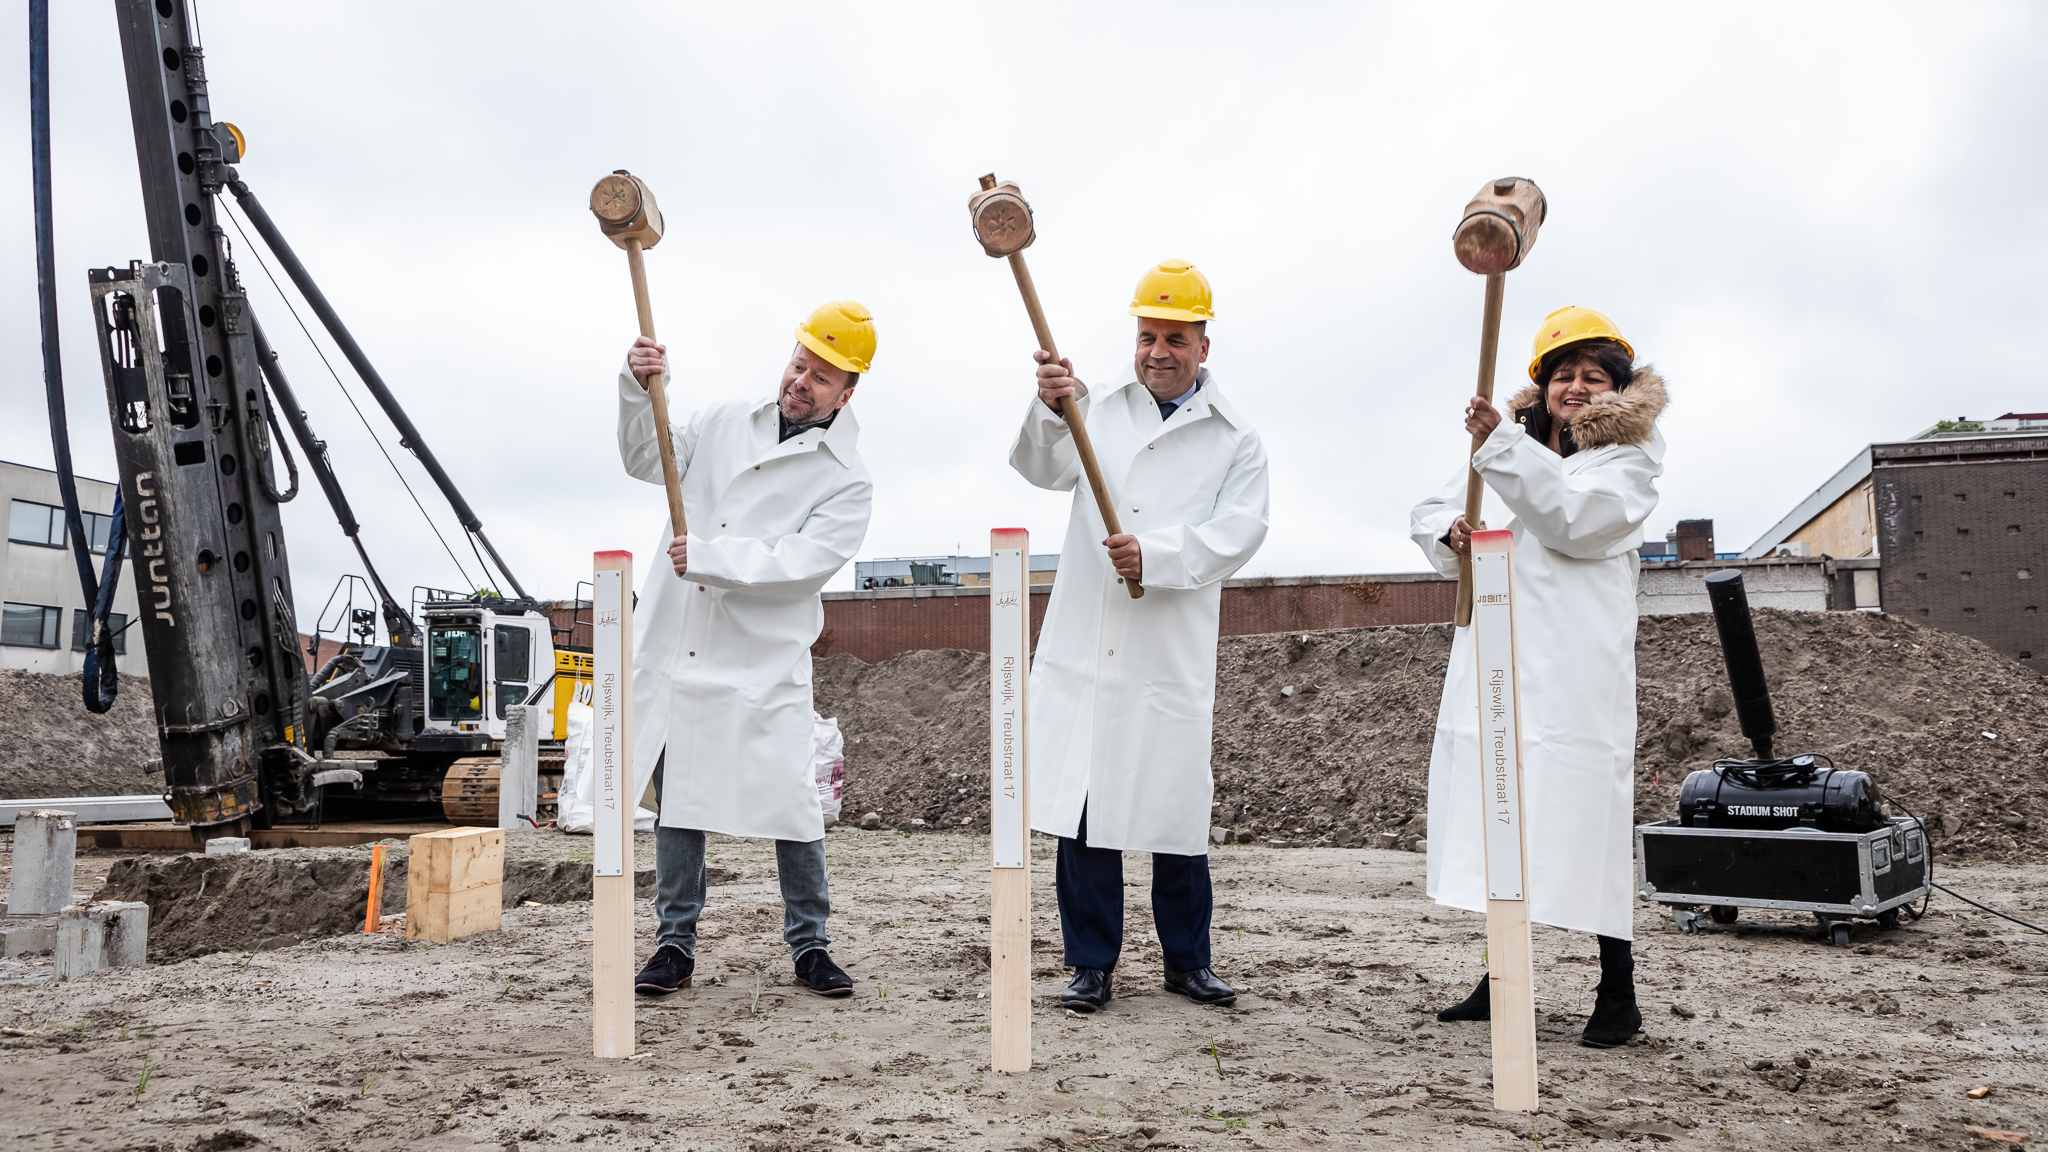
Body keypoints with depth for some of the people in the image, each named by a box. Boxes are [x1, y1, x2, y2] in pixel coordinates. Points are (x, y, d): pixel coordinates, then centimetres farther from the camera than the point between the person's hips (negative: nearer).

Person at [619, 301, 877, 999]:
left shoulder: (847, 483, -4)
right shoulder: (724, 423, 11)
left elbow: (799, 563, -14)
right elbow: (647, 461, 11)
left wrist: (708, 557, -21)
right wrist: (638, 392, -5)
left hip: (763, 661, -4)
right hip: (673, 647, 4)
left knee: (789, 803, -5)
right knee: (678, 797, 9)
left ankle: (809, 947, 13)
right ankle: (675, 946, 20)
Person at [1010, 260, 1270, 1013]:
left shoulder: (1235, 440, 9)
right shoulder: (1100, 415, 15)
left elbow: (1238, 530, -4)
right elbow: (1046, 469, -3)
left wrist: (1156, 555, -19)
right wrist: (1050, 411, -25)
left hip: (1172, 657, -1)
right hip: (1083, 649, 1)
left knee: (1177, 812, 6)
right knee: (1081, 811, 2)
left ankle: (1187, 960, 23)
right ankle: (1092, 963, 14)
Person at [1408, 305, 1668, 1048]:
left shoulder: (1629, 460, 4)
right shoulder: (1514, 449, 22)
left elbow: (1577, 518, -15)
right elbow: (1430, 511, 23)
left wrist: (1501, 444, -21)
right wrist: (1450, 533, -1)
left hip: (1574, 671, -6)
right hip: (1493, 664, 6)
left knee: (1584, 813, -8)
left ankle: (1618, 994, 2)